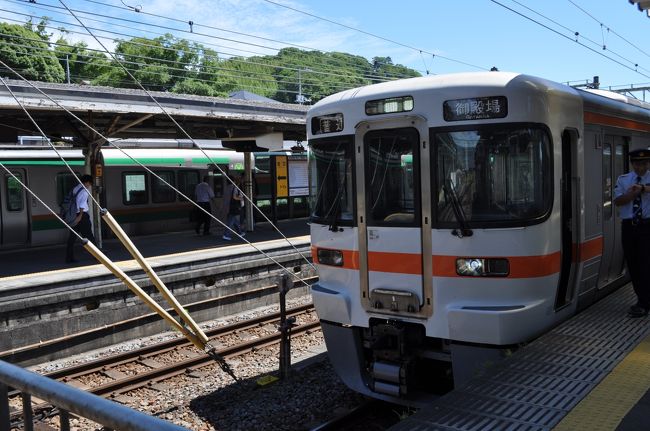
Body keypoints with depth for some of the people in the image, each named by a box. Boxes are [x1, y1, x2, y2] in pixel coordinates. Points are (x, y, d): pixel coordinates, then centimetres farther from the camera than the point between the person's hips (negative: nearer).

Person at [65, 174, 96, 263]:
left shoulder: (75, 188, 15)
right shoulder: (84, 190, -8)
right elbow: (82, 204, -18)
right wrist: (80, 216, -22)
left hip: (74, 215, 7)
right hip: (82, 215, -7)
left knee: (72, 237, 7)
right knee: (89, 236, 0)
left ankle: (69, 258, 7)